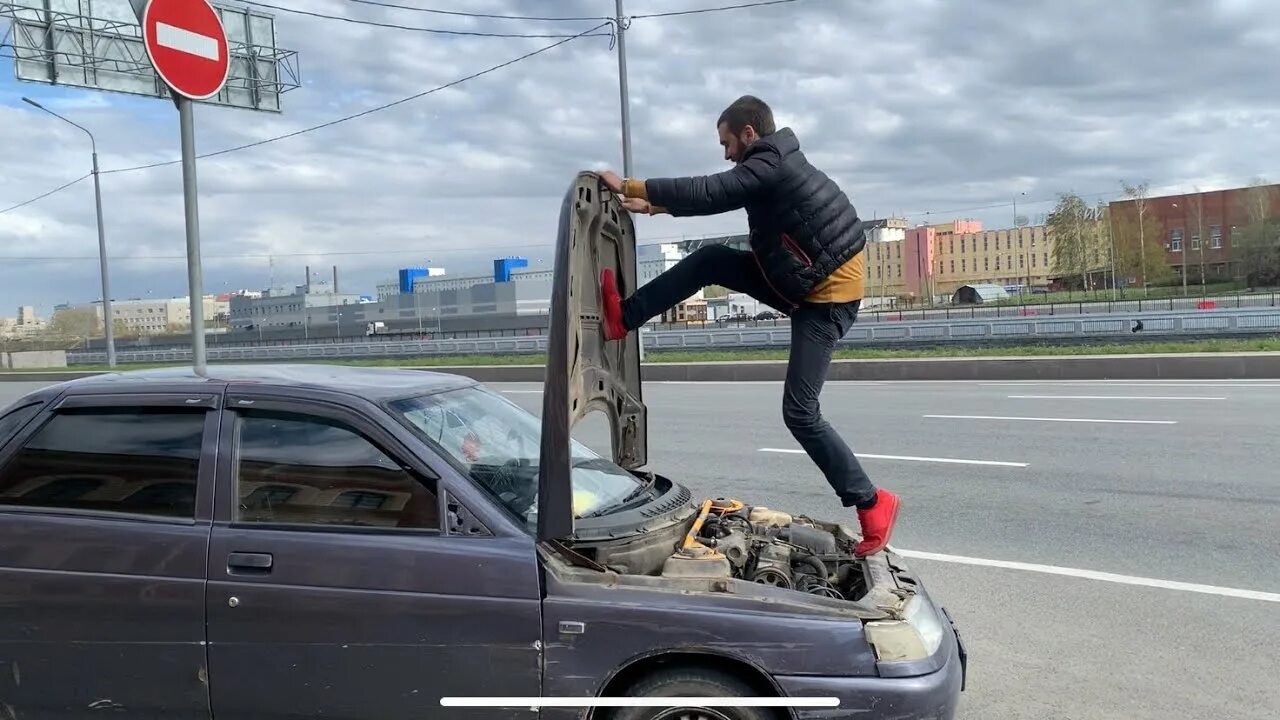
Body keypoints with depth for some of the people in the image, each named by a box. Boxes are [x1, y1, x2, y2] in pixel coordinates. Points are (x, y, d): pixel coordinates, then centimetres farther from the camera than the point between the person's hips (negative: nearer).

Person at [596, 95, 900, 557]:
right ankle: (624, 318, 7)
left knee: (800, 413, -9)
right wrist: (655, 207, 20)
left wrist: (631, 187, -16)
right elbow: (715, 195, 20)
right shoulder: (773, 163, 12)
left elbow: (707, 194, -23)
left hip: (827, 294, -10)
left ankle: (872, 504, 1)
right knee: (708, 262, 3)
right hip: (800, 282, 10)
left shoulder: (770, 165, -18)